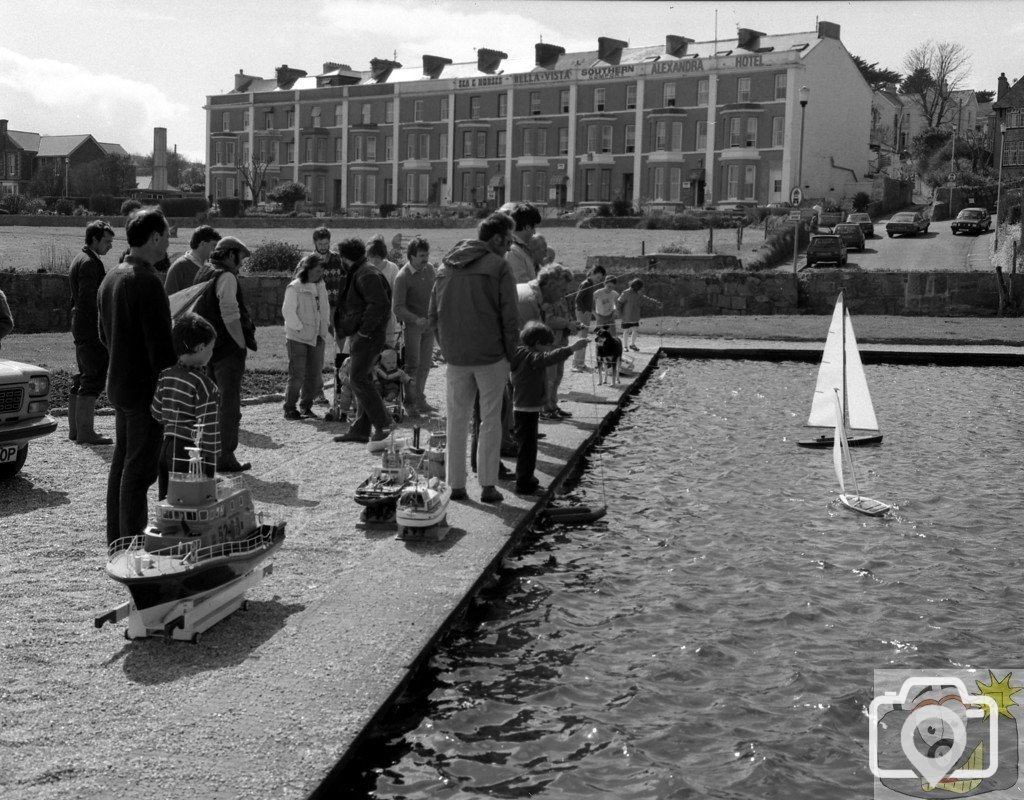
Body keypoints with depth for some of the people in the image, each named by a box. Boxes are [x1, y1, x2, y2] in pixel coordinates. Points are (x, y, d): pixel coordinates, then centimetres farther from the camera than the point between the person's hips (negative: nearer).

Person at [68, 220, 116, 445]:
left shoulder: (80, 259, 19)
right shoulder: (89, 263, -14)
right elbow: (87, 300, -21)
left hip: (81, 327, 11)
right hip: (91, 329, -11)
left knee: (82, 379, 14)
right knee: (94, 379, -9)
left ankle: (75, 429, 20)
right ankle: (85, 432, -8)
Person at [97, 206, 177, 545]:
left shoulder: (111, 278, 10)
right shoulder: (147, 281, -19)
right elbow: (160, 344, -21)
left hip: (118, 385, 9)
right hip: (146, 388, -9)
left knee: (122, 461, 16)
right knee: (139, 469, -4)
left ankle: (117, 540, 25)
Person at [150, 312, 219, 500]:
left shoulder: (165, 376, 5)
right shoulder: (204, 385, -15)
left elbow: (156, 413, 10)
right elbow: (207, 430, -15)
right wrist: (209, 465, -10)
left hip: (166, 447, 7)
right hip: (189, 454, -7)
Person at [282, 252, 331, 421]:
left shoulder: (320, 286, 11)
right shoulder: (294, 287, -11)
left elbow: (325, 307, 22)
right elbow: (288, 312, -13)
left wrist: (327, 325, 11)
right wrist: (301, 329, -15)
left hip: (317, 337, 7)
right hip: (298, 338, -7)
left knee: (315, 374, 8)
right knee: (297, 375, -5)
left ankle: (306, 407, 20)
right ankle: (290, 409, 6)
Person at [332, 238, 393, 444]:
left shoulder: (366, 276, -15)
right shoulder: (357, 275, 19)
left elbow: (380, 304, -25)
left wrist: (365, 330, -21)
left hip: (367, 336, -11)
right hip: (360, 336, 11)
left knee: (358, 379, -13)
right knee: (362, 380, 11)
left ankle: (382, 425, -9)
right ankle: (360, 429, 15)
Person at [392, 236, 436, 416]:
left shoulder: (429, 269, 5)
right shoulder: (403, 276, -15)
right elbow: (398, 308, -18)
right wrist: (416, 320, -31)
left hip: (429, 324, 6)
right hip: (412, 325, -6)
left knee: (425, 365, 9)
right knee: (413, 364, -6)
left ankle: (420, 400, 17)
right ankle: (410, 402, 3)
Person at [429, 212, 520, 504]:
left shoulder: (446, 266, 10)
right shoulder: (498, 266, -7)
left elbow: (433, 315, 12)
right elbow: (509, 316, -10)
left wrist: (446, 348, 16)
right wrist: (511, 354, -2)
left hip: (455, 357, 5)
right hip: (490, 355, -4)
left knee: (457, 420, 11)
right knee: (490, 420, 4)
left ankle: (456, 484, 13)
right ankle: (487, 485, 3)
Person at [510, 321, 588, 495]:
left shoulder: (528, 355, 13)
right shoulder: (530, 357, -18)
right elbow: (549, 358, -34)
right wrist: (571, 348, -38)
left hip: (530, 408, 11)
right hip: (526, 409, -11)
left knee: (528, 444, 21)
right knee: (527, 445, -4)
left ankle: (526, 478, 33)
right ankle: (523, 484, 2)